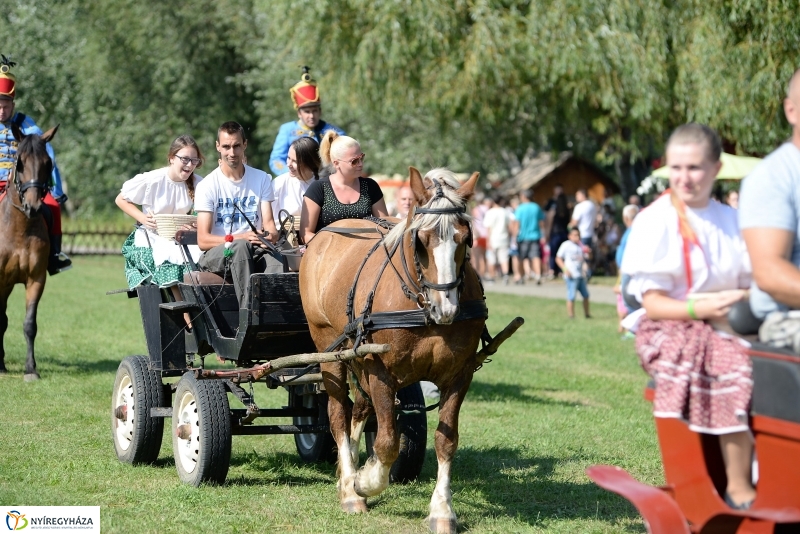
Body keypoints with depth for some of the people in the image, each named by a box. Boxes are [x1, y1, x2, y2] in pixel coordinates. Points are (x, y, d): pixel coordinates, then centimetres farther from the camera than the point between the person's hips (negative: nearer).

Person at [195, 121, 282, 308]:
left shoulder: (262, 179, 10)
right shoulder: (207, 186, -1)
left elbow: (269, 223, 3)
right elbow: (203, 240, -8)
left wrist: (270, 235, -23)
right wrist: (240, 238, -23)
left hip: (255, 252, 2)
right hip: (216, 254, -2)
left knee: (275, 257, -33)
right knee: (240, 247, -37)